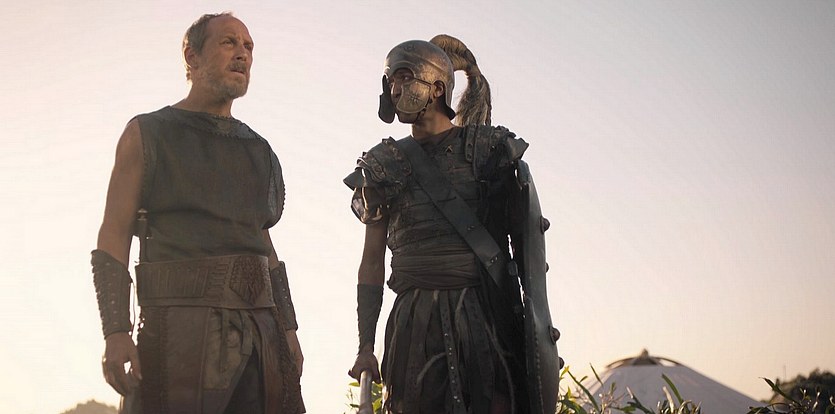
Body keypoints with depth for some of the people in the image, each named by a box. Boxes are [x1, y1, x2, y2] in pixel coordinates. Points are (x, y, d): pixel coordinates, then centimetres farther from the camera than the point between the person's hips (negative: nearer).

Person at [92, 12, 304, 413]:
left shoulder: (259, 151, 22)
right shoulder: (147, 134, 9)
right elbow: (113, 237, 1)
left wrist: (288, 328, 14)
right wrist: (115, 332, -11)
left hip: (260, 329, 4)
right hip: (179, 327, -4)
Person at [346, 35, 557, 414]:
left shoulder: (488, 149, 6)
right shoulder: (387, 166, 12)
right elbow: (372, 262, 13)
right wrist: (365, 346, 7)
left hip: (485, 318, -2)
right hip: (415, 323, 2)